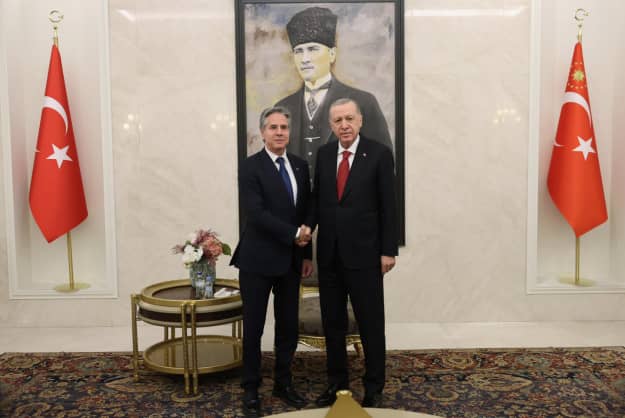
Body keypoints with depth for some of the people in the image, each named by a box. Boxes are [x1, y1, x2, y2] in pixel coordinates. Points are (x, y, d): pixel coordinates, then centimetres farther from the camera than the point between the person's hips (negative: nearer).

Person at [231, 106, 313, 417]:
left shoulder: (300, 166, 9)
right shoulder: (250, 167, -9)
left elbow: (306, 213, 12)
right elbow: (257, 213, -19)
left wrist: (307, 254, 10)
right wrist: (294, 234, -17)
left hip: (291, 260, 5)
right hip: (259, 259, -5)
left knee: (288, 326, 12)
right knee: (253, 328, 6)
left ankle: (283, 383, 29)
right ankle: (251, 389, 21)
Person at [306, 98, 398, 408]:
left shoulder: (379, 154, -6)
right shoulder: (324, 154, 7)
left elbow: (388, 206, -6)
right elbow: (316, 198, 10)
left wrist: (388, 250, -9)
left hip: (364, 253, -4)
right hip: (329, 254, 5)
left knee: (371, 324, 5)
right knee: (332, 323, 13)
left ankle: (374, 389, 20)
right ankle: (336, 383, 28)